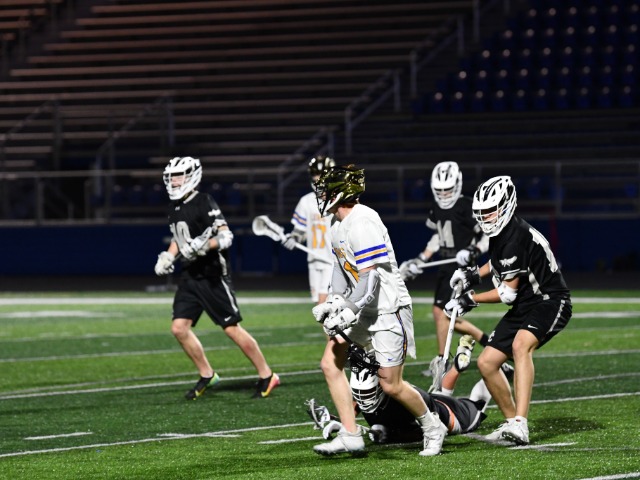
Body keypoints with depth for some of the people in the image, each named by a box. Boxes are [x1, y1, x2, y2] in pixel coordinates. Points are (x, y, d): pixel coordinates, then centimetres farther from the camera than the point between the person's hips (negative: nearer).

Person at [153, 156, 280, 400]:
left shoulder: (204, 203, -14)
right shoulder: (174, 208, 11)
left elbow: (226, 236, -20)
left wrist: (203, 246, -35)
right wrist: (168, 256, 11)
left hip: (213, 276, -8)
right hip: (190, 277, 8)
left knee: (232, 329, -6)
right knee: (179, 328, -1)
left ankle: (267, 376, 6)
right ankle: (206, 375, 15)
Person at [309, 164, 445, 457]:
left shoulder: (362, 224, -22)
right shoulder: (338, 226, 9)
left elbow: (370, 278, -25)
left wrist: (348, 313, -26)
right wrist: (335, 300, 5)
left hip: (387, 310, -10)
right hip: (362, 308, 10)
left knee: (391, 386, -5)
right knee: (330, 364, -1)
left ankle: (431, 427, 19)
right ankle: (350, 435, 1)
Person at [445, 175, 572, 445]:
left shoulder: (515, 236, -22)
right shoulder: (499, 233, 6)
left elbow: (508, 292, -18)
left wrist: (471, 300, -8)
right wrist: (476, 274, 14)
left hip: (550, 302, -10)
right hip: (525, 307, 10)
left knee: (520, 345, -36)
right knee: (487, 362, 5)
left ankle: (520, 425, -45)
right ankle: (512, 422, 20)